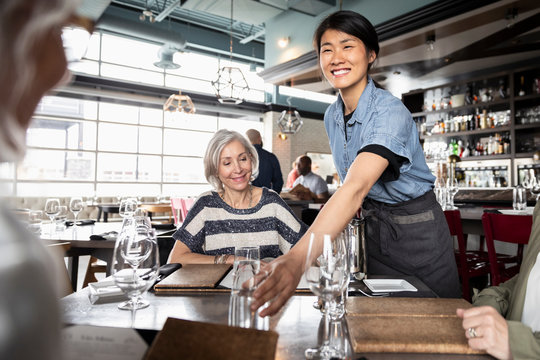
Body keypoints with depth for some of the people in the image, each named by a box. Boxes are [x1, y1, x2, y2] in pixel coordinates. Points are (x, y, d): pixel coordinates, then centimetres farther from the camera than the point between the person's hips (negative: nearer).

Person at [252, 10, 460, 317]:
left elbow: (356, 188, -42)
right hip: (374, 229, 6)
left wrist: (297, 259, -53)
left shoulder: (390, 112, -26)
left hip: (417, 227, -5)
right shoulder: (332, 117, -2)